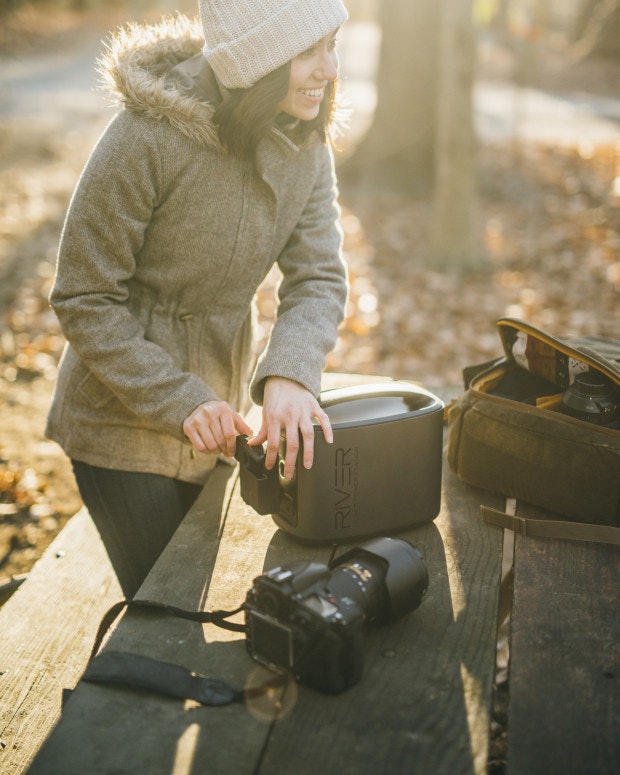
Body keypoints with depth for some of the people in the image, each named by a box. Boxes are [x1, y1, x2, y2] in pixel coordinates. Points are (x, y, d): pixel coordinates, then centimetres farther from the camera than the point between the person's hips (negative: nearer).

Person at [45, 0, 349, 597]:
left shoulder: (307, 145, -5)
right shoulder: (147, 137, -24)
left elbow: (319, 277, -10)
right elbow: (83, 300, -19)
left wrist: (290, 374, -30)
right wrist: (178, 402, -27)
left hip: (215, 413, 6)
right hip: (126, 425, -6)